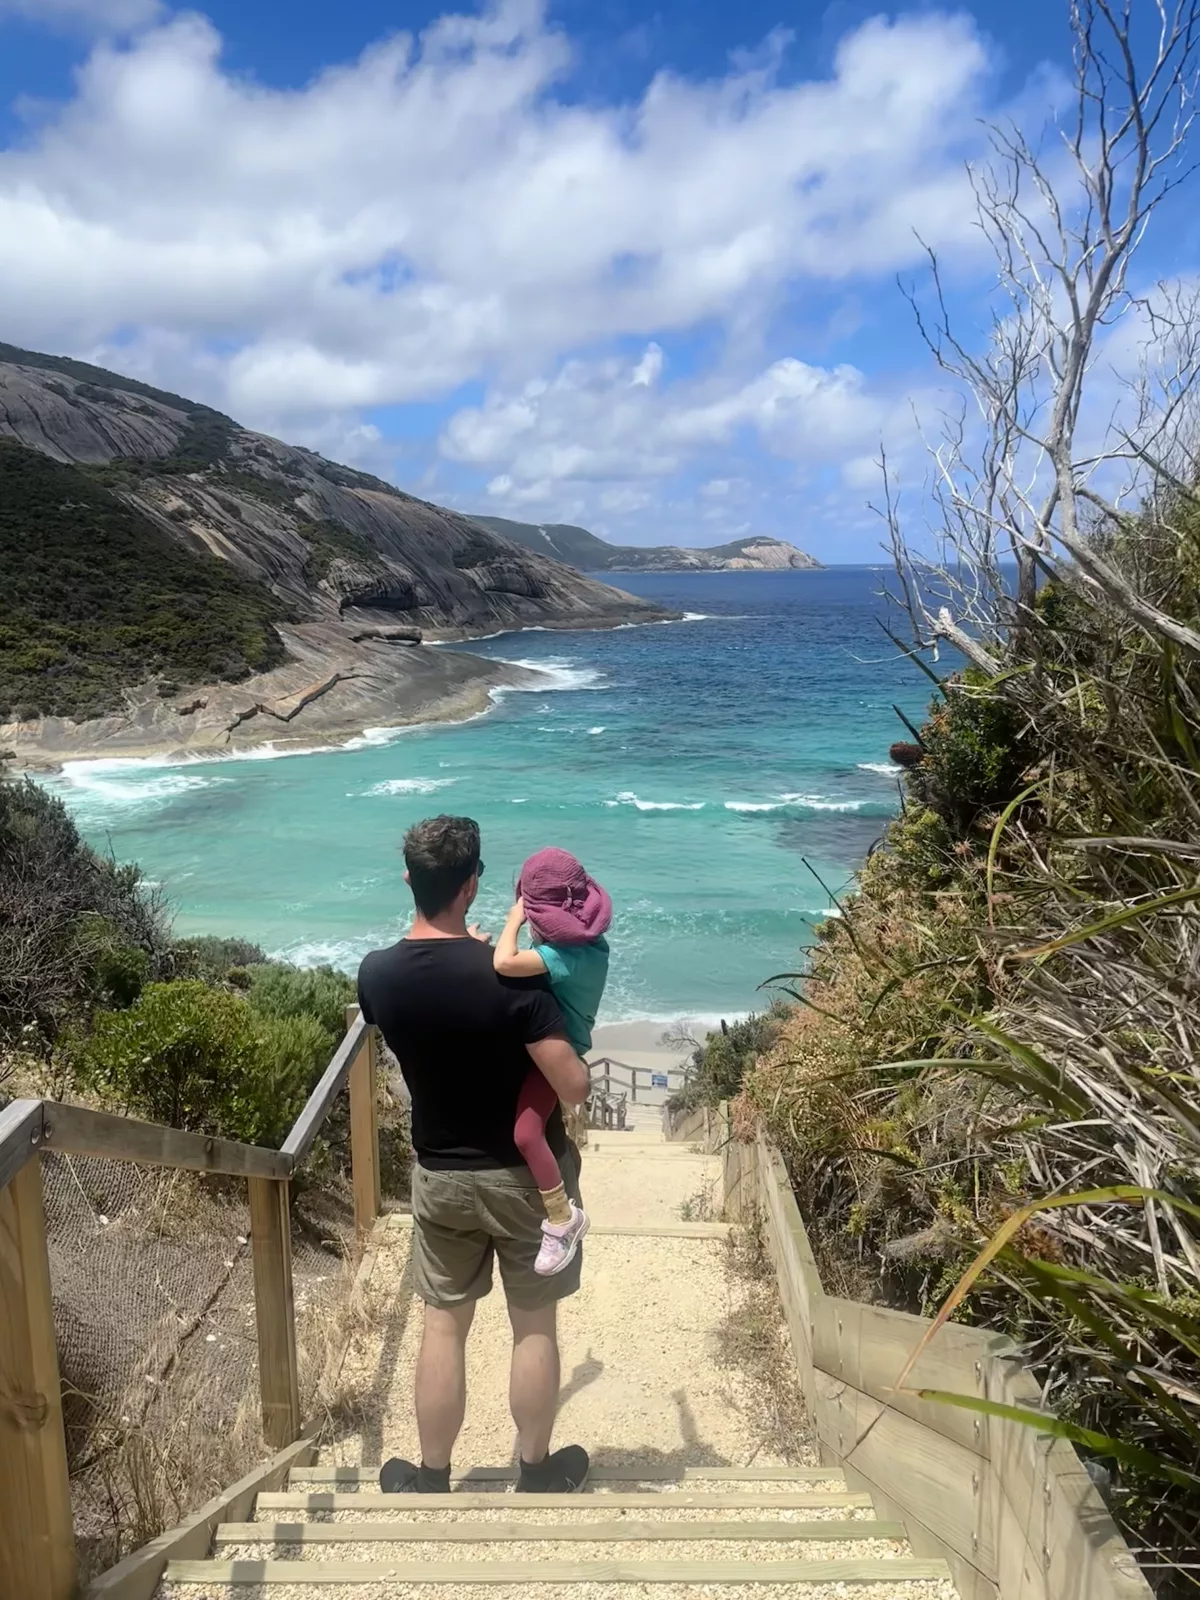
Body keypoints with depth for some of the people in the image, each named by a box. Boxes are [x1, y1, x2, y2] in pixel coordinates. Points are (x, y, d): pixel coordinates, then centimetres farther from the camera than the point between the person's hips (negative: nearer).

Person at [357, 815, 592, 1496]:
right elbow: (575, 1085, -23)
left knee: (444, 1325, 17)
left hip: (440, 1176, 3)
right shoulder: (510, 975, -25)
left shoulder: (377, 974, -11)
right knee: (535, 1326, 15)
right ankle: (537, 1471, 32)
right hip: (526, 1173, -3)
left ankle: (430, 1480, 30)